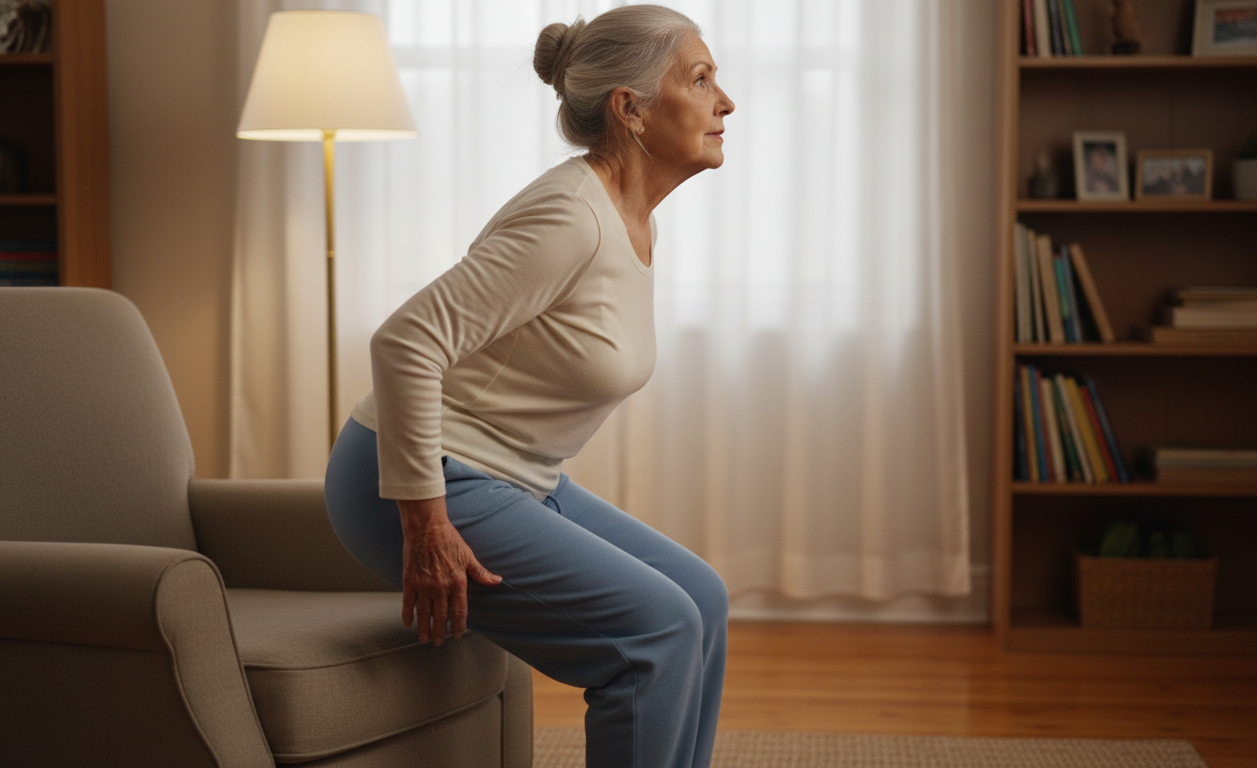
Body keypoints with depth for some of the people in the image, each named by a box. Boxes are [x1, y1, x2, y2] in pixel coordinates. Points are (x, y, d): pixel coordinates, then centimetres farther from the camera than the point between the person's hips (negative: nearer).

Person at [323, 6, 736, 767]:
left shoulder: (633, 220, 6)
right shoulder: (570, 217, -24)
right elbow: (407, 342, -28)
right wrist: (425, 525, -25)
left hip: (516, 478, 10)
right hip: (422, 483, -10)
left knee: (700, 599, 6)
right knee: (656, 628, -15)